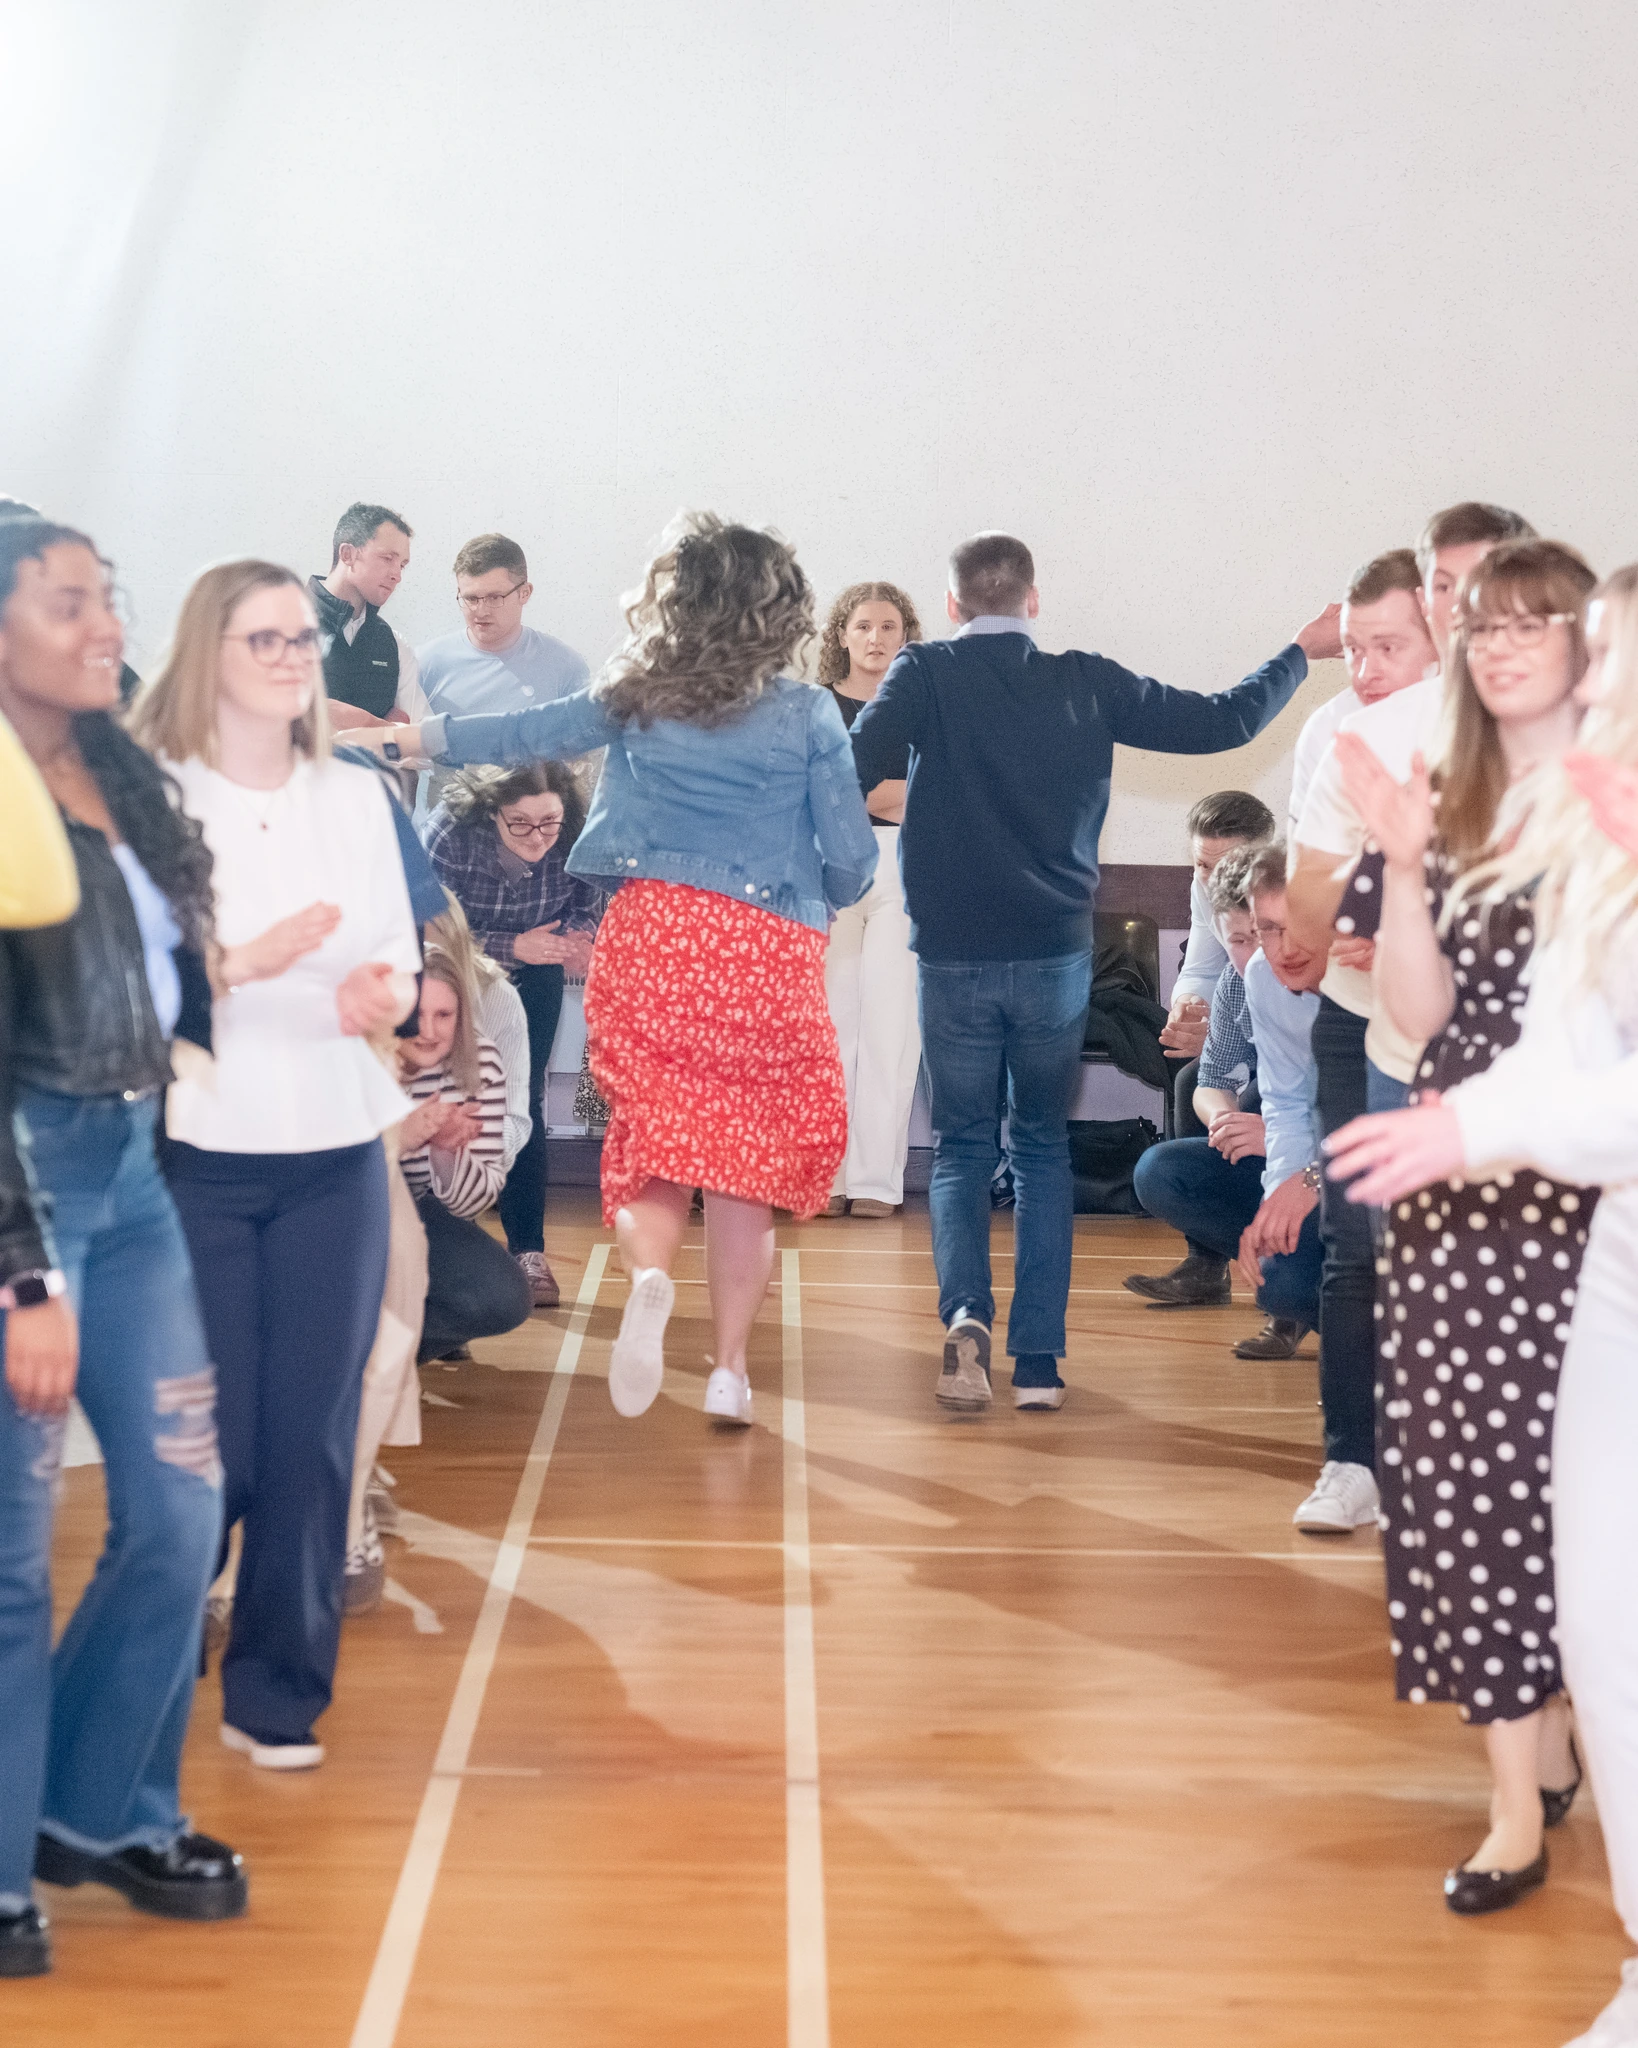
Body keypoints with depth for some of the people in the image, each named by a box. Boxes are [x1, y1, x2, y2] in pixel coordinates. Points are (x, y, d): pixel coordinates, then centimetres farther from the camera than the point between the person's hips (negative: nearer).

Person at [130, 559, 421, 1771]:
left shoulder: (359, 798, 10)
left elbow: (400, 957, 11)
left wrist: (381, 996, -11)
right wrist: (246, 962, -23)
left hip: (335, 1150, 4)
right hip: (197, 1149, -3)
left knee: (314, 1434, 3)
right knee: (212, 1440, -2)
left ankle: (280, 1694, 17)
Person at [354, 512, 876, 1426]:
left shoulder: (638, 698, 5)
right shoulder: (809, 714, 2)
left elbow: (522, 736, 13)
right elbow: (851, 860, 3)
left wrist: (408, 740, 25)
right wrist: (821, 903, 25)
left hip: (652, 931, 1)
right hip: (771, 944, -1)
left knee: (656, 1133, 10)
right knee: (748, 1156, 9)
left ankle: (651, 1276, -20)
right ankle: (730, 1368, 11)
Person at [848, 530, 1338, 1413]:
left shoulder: (925, 674, -4)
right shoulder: (1087, 684, 1)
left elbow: (854, 771, -17)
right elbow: (1220, 722, 8)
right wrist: (1303, 652, 23)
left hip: (954, 958, -1)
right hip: (1056, 957, 1)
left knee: (961, 1145, 14)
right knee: (1042, 1146, 16)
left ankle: (965, 1310, -11)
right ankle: (1038, 1359, 10)